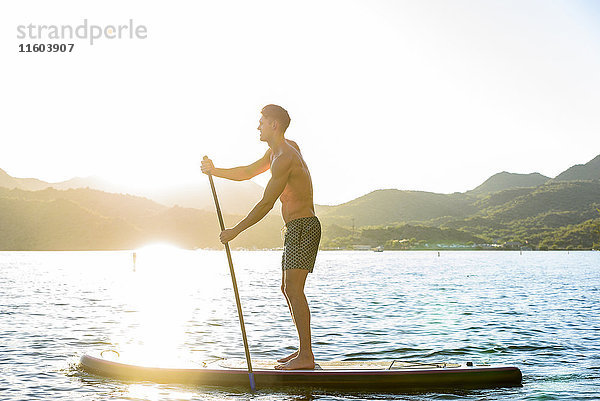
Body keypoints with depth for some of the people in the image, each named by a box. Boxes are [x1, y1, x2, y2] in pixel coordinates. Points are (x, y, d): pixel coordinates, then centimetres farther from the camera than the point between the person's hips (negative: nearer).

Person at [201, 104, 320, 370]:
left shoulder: (284, 158, -17)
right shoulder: (278, 150, 16)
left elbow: (266, 203, -17)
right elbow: (249, 172, 26)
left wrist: (235, 231, -12)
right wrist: (216, 172, 13)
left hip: (303, 228, -11)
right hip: (296, 229, 11)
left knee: (294, 290, -13)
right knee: (287, 289, 12)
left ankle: (306, 357, -12)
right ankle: (304, 350, 16)